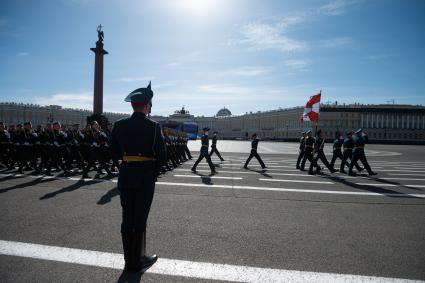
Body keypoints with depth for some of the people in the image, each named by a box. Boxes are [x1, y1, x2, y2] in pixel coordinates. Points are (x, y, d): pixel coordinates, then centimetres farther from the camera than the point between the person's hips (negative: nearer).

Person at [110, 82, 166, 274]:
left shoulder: (119, 125, 0)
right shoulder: (153, 127, -11)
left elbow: (114, 152, 6)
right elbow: (162, 155, -10)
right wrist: (154, 173, 5)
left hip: (125, 176, 4)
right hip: (146, 177, -3)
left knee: (127, 218, 13)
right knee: (140, 219, 8)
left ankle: (129, 261, 25)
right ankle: (137, 261, 21)